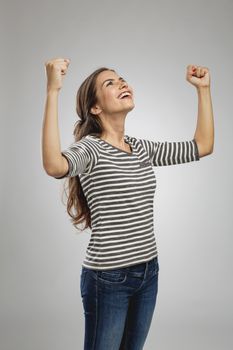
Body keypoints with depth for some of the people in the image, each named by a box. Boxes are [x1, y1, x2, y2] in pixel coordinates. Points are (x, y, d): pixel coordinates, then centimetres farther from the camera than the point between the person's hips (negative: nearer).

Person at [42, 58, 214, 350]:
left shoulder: (142, 148, 7)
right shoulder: (90, 147, -14)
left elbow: (203, 146, 11)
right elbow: (54, 166, -37)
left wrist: (203, 89, 10)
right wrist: (53, 91, -36)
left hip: (148, 271, 7)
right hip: (108, 278, -6)